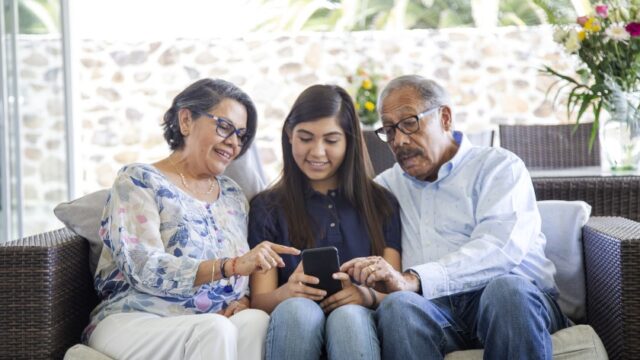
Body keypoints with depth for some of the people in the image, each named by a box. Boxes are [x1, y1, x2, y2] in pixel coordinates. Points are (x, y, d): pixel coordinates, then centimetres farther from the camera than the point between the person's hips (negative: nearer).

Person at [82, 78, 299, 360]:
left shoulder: (233, 194, 19)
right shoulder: (138, 181, 0)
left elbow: (246, 273, 20)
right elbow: (145, 270, -15)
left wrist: (243, 299, -6)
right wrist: (232, 266, -27)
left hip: (217, 327, 5)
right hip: (134, 322, -5)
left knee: (256, 321, -30)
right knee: (215, 329, -36)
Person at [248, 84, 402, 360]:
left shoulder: (381, 204, 17)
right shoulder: (266, 208, 14)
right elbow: (259, 300, 5)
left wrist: (366, 296, -15)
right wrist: (288, 292, -20)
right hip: (293, 325, 0)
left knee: (349, 316, -35)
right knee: (298, 310, -35)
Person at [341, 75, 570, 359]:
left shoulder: (499, 166, 8)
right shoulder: (387, 185, 25)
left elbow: (501, 247, -11)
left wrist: (413, 279, -25)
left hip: (518, 296, -1)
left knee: (507, 287, -37)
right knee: (398, 305, -33)